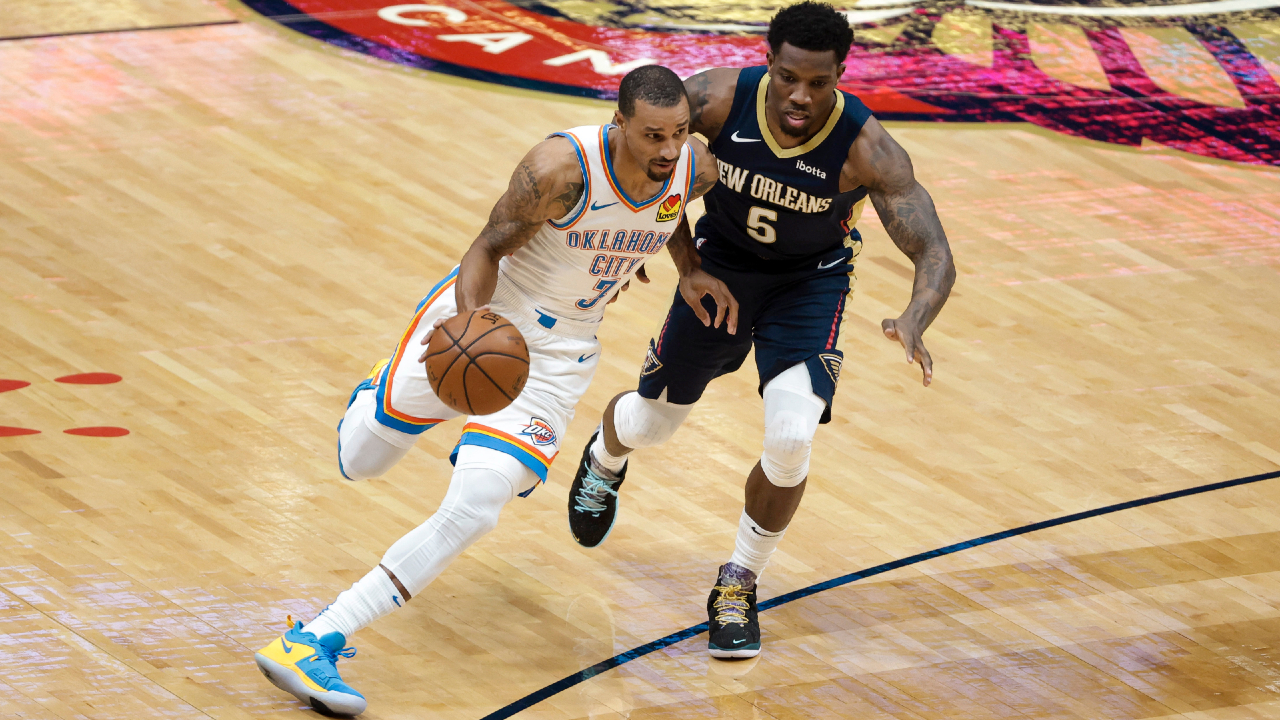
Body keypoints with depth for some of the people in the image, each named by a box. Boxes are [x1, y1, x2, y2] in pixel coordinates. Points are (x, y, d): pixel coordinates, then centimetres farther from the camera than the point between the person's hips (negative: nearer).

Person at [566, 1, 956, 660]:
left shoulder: (866, 150, -33)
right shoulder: (719, 98, -29)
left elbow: (934, 256, -34)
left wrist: (913, 323, -56)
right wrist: (684, 258, -13)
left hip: (809, 284, -2)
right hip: (721, 265, 2)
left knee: (790, 440, -21)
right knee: (651, 423, 15)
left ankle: (739, 587, 6)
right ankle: (604, 460, 57)